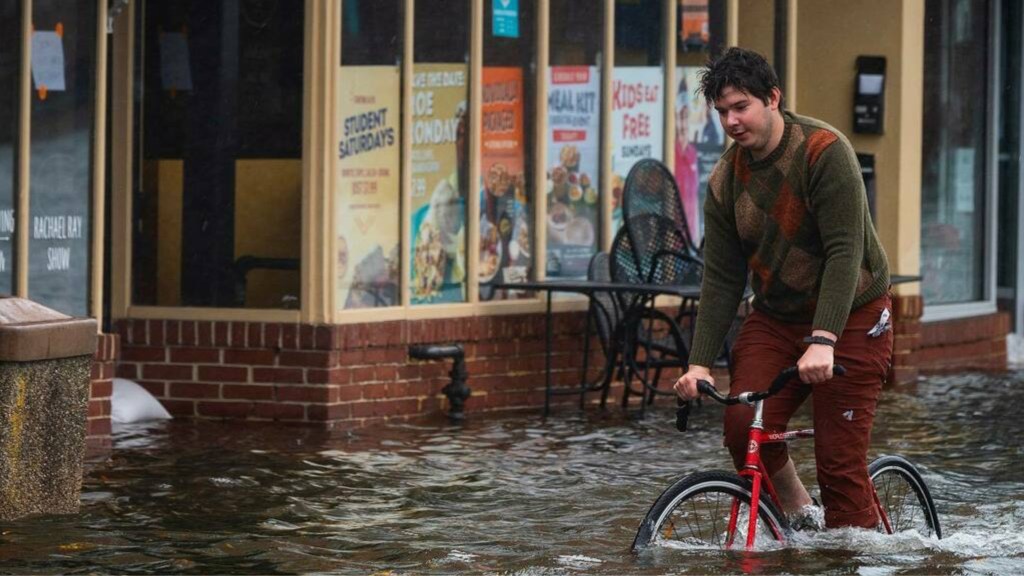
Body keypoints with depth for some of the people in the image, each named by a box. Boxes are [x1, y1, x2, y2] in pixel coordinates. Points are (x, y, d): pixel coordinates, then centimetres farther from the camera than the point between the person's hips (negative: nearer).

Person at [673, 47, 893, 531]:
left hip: (850, 316, -4)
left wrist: (822, 341, -34)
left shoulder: (824, 151, -18)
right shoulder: (725, 180, -1)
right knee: (742, 427, -17)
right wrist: (700, 362, -10)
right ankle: (799, 516, 5)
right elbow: (722, 278, 0)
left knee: (840, 462, -10)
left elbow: (844, 251, -24)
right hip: (775, 319, 4)